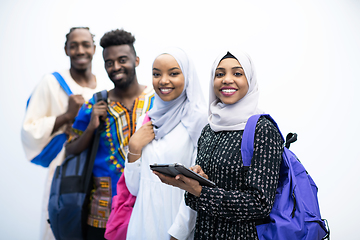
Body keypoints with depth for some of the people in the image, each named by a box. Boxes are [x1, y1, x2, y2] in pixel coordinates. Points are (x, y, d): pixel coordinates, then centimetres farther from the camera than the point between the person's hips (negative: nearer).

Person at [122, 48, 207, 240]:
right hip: (145, 219, 5)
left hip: (178, 221, -5)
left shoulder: (200, 118, -11)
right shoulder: (146, 121, 7)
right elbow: (134, 187, 7)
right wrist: (134, 148, -5)